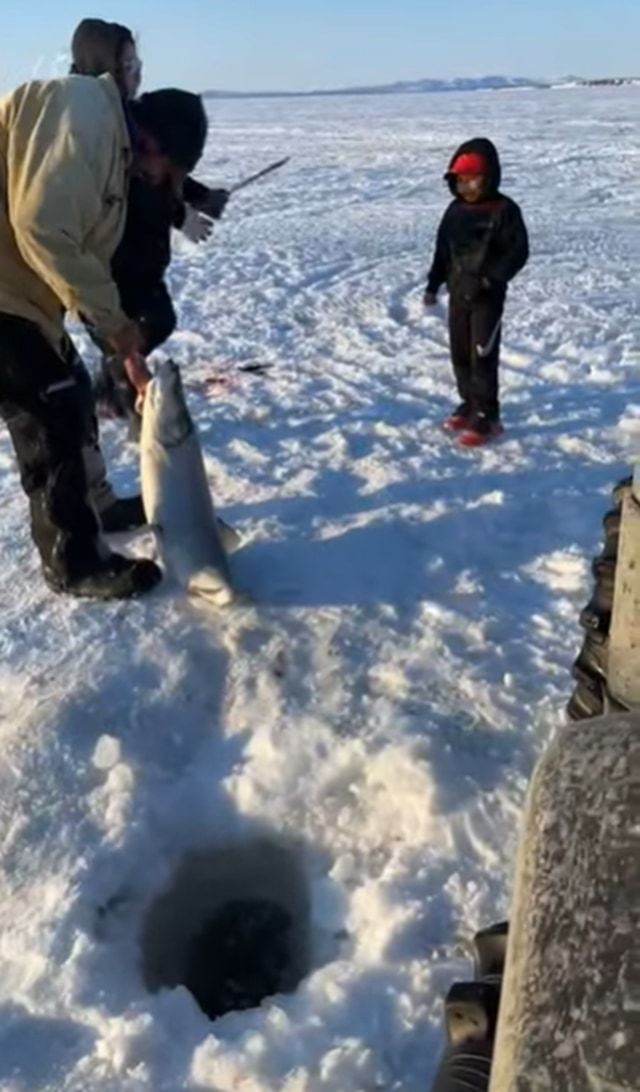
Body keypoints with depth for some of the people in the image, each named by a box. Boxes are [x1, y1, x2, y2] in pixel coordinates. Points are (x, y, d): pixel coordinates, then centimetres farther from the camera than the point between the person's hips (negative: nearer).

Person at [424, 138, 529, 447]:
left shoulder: (504, 210, -10)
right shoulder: (455, 210, 8)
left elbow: (518, 252, -13)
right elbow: (443, 250, 15)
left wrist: (489, 278, -21)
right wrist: (433, 285, 10)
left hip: (488, 296, -6)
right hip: (458, 293, 6)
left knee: (483, 355, -8)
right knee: (460, 353, 11)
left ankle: (487, 416, -1)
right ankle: (469, 404, 27)